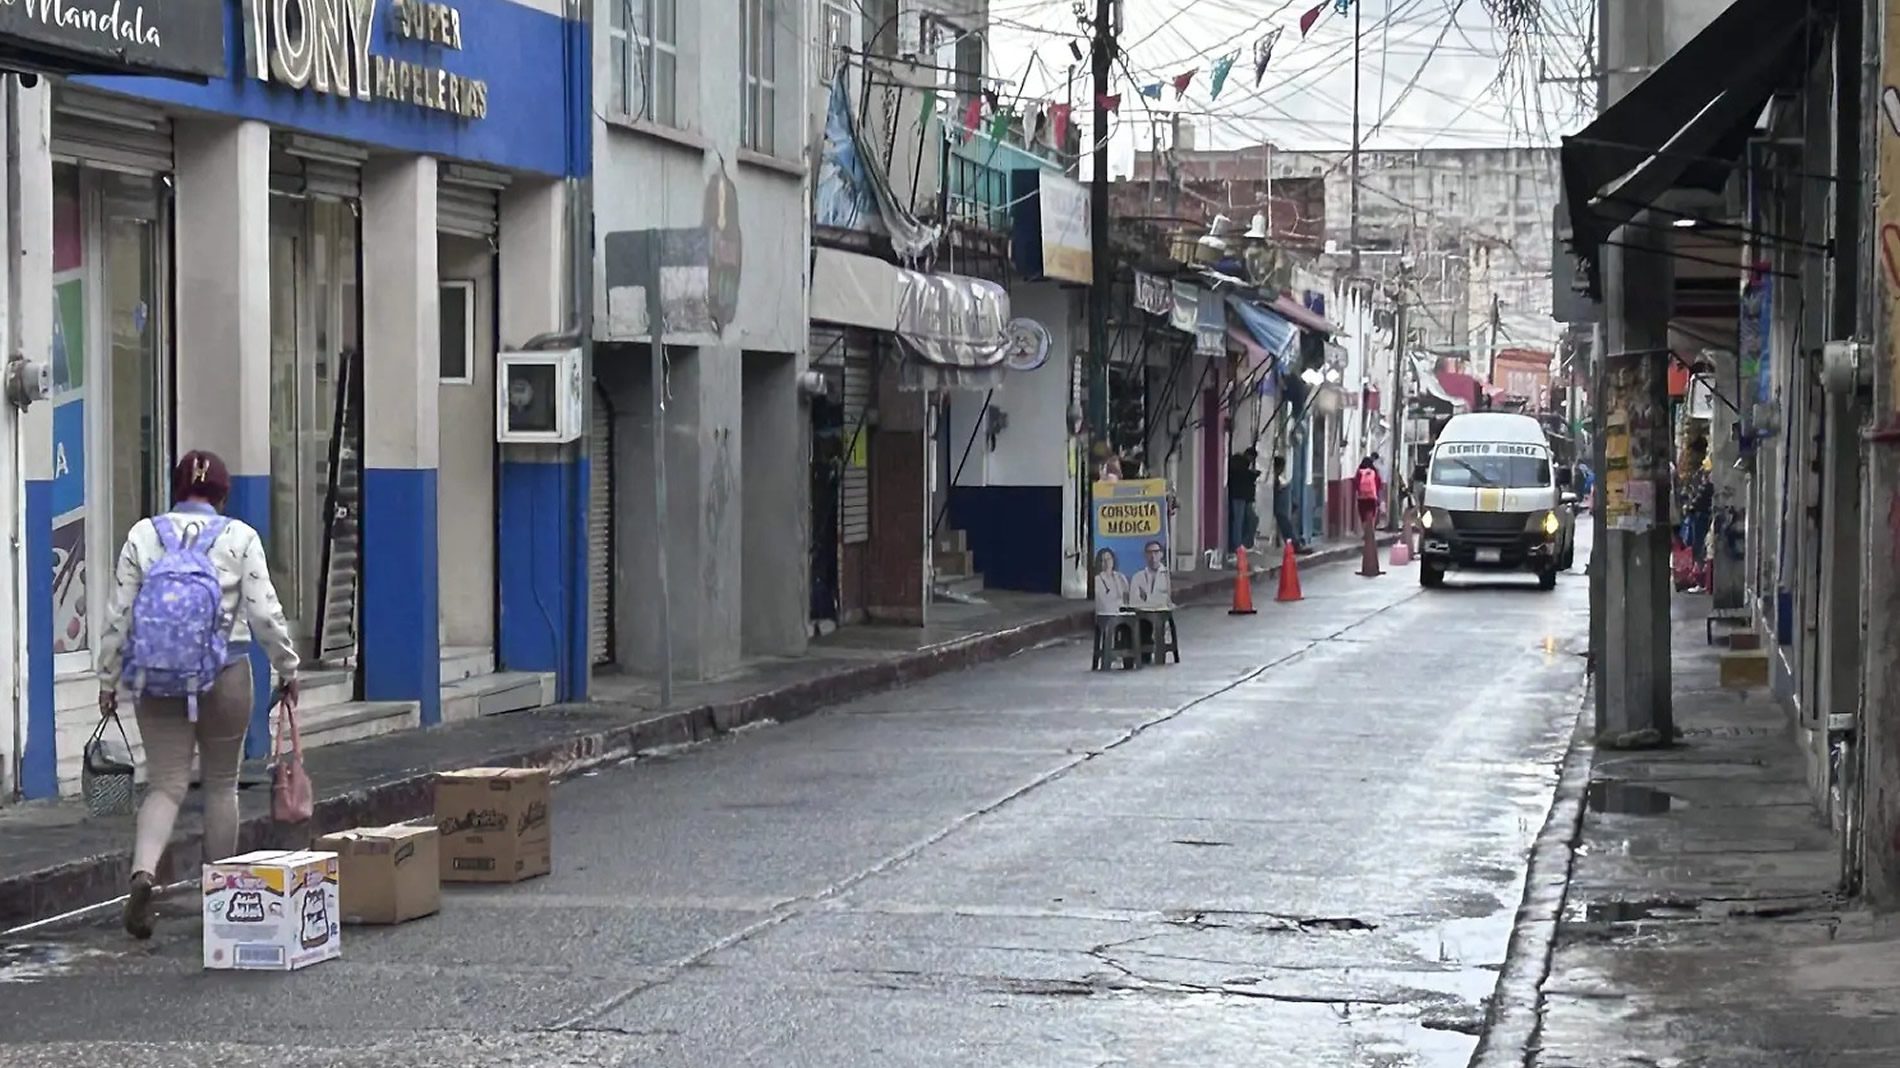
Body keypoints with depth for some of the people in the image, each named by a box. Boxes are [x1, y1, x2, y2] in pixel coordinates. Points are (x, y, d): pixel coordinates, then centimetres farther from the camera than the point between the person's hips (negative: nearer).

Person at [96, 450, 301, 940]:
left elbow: (119, 615, 2)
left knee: (165, 783, 2)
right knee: (221, 784, 12)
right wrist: (288, 669, 8)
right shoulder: (239, 538, -2)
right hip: (225, 675, -1)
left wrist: (108, 680, 10)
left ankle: (143, 872, -24)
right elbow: (265, 613, -5)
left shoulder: (143, 535, 2)